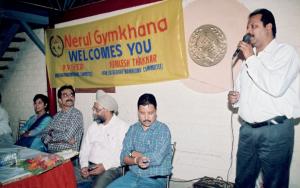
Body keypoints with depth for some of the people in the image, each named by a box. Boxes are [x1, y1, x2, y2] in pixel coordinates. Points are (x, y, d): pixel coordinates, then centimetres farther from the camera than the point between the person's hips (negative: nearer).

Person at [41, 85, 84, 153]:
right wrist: (63, 139, -8)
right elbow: (44, 134, 9)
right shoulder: (57, 116, 13)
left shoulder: (76, 113, -6)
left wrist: (52, 138, 1)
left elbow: (68, 136, -15)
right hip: (50, 152, 5)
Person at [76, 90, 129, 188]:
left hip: (110, 169, -5)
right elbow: (84, 149, 13)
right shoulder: (93, 126, 16)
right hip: (89, 167, 5)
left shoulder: (122, 127, -4)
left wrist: (105, 166, -18)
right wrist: (84, 166, -4)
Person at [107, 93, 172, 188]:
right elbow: (124, 158, 0)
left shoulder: (163, 130, -10)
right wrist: (136, 160, -21)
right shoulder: (132, 129, 5)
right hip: (133, 175, 5)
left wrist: (134, 154, -7)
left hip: (155, 180, -5)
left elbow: (156, 159, -20)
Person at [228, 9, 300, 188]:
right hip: (247, 129, 6)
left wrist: (251, 59, -16)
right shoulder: (249, 56, 15)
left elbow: (276, 87, -24)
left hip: (275, 130, -6)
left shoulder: (285, 51, -7)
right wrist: (235, 98, 1)